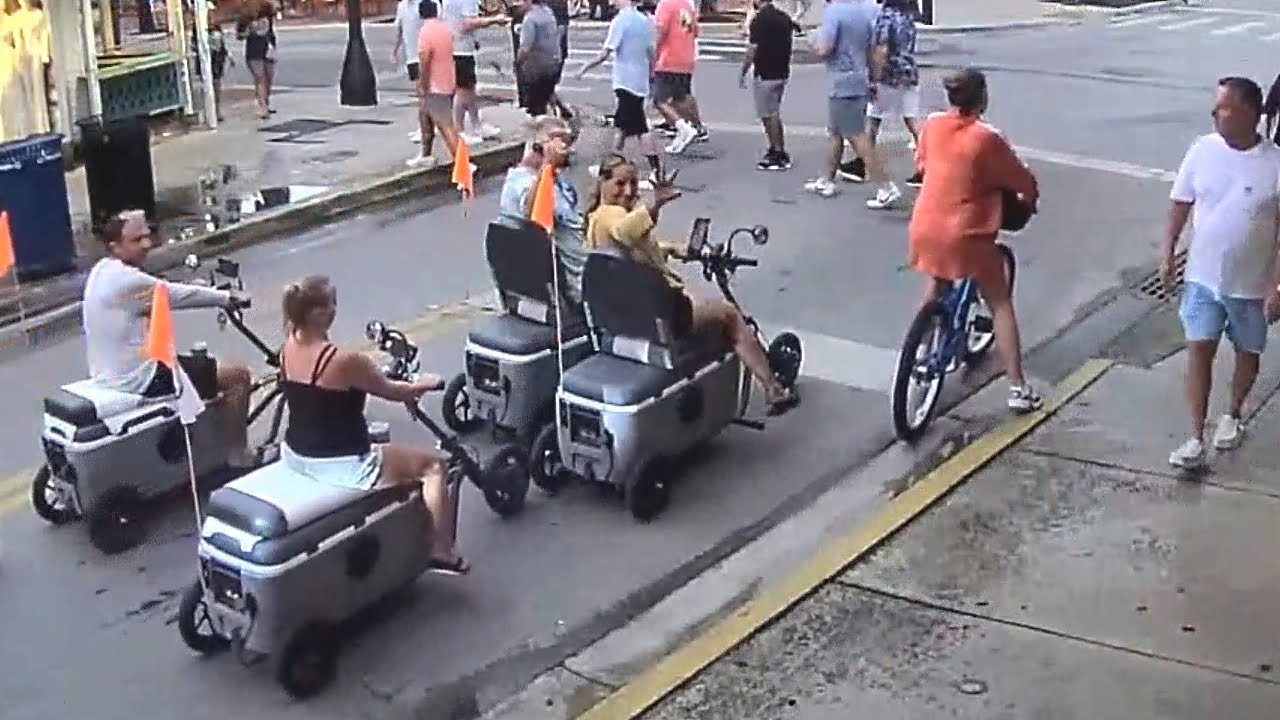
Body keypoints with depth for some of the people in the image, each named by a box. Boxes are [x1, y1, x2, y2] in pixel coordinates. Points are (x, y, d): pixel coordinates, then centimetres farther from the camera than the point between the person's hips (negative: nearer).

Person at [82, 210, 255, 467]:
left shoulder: (103, 270, 8)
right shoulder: (126, 280, -24)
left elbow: (164, 294, 17)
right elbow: (178, 296, -15)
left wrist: (214, 295, 14)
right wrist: (228, 297, 0)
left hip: (111, 374, 10)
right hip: (138, 379, -10)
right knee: (238, 374, -3)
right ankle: (237, 456, 8)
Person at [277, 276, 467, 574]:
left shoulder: (288, 349, -1)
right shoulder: (345, 361, -26)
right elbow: (393, 392, -9)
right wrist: (424, 384, 14)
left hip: (294, 455, 9)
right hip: (341, 466, -9)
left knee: (375, 435, 37)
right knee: (433, 466, 6)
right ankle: (442, 554, 11)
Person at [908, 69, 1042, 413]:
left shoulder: (931, 124, -1)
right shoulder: (987, 138, -16)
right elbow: (1023, 180, -4)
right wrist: (1030, 200, 18)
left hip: (925, 228, 5)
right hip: (967, 234, -5)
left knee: (935, 292, 31)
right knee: (1000, 305, 7)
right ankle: (1018, 388, 4)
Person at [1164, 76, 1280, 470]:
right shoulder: (1203, 150, -8)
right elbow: (1181, 203, 4)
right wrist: (1167, 251, 3)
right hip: (1203, 276, 1)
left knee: (1247, 352, 16)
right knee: (1199, 350, -2)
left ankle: (1232, 416, 40)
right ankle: (1196, 439, 2)